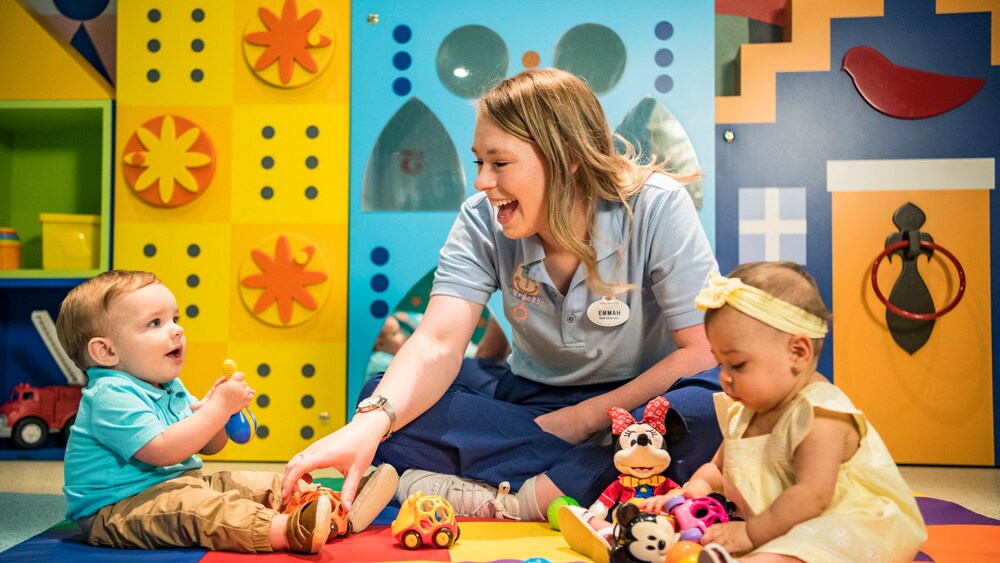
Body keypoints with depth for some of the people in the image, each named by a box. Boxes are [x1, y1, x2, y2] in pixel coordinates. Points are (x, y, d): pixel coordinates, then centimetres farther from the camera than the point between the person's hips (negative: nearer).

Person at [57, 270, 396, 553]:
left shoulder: (171, 389, 14)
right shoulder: (111, 395, -18)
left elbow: (210, 446, 15)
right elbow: (163, 451, -30)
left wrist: (221, 409, -6)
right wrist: (218, 408, -26)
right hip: (115, 510, -10)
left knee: (249, 483, -1)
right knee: (190, 506, -35)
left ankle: (335, 508, -14)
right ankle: (286, 530, -56)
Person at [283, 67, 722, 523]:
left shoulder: (655, 207, -15)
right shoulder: (482, 221, -9)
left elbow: (705, 351, -16)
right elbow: (438, 344, -20)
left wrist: (585, 417, -18)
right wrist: (370, 423, -39)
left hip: (641, 402, -2)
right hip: (531, 404, 3)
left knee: (711, 408, -37)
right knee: (382, 396, -20)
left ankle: (516, 498, -27)